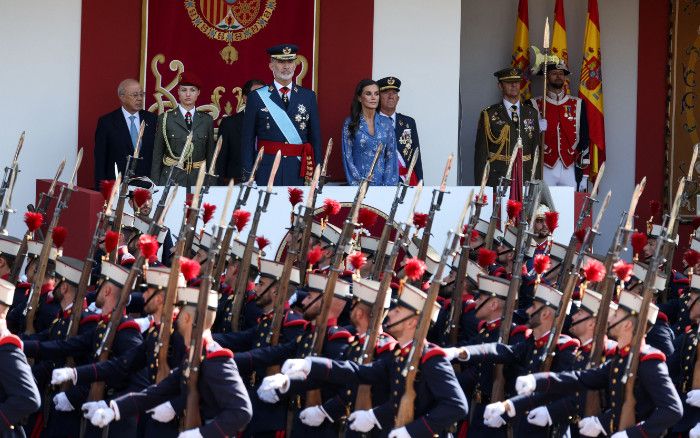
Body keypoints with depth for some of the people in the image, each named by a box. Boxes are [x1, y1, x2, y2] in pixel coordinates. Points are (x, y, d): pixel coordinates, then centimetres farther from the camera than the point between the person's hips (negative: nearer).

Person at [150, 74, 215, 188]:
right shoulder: (165, 119, 3)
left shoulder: (207, 120, 9)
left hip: (198, 179, 2)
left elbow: (210, 154, 12)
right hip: (171, 178, -2)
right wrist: (155, 184, -2)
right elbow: (157, 154, 3)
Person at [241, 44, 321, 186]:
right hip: (266, 171, -1)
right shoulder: (257, 97, 4)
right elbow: (248, 140, 3)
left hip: (298, 171, 1)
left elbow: (316, 137, 10)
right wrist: (248, 174, -2)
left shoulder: (308, 97, 10)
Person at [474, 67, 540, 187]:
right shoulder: (489, 115, 3)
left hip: (525, 178, 3)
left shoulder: (531, 113, 13)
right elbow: (481, 151, 1)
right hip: (498, 180, -3)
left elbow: (536, 148, 13)